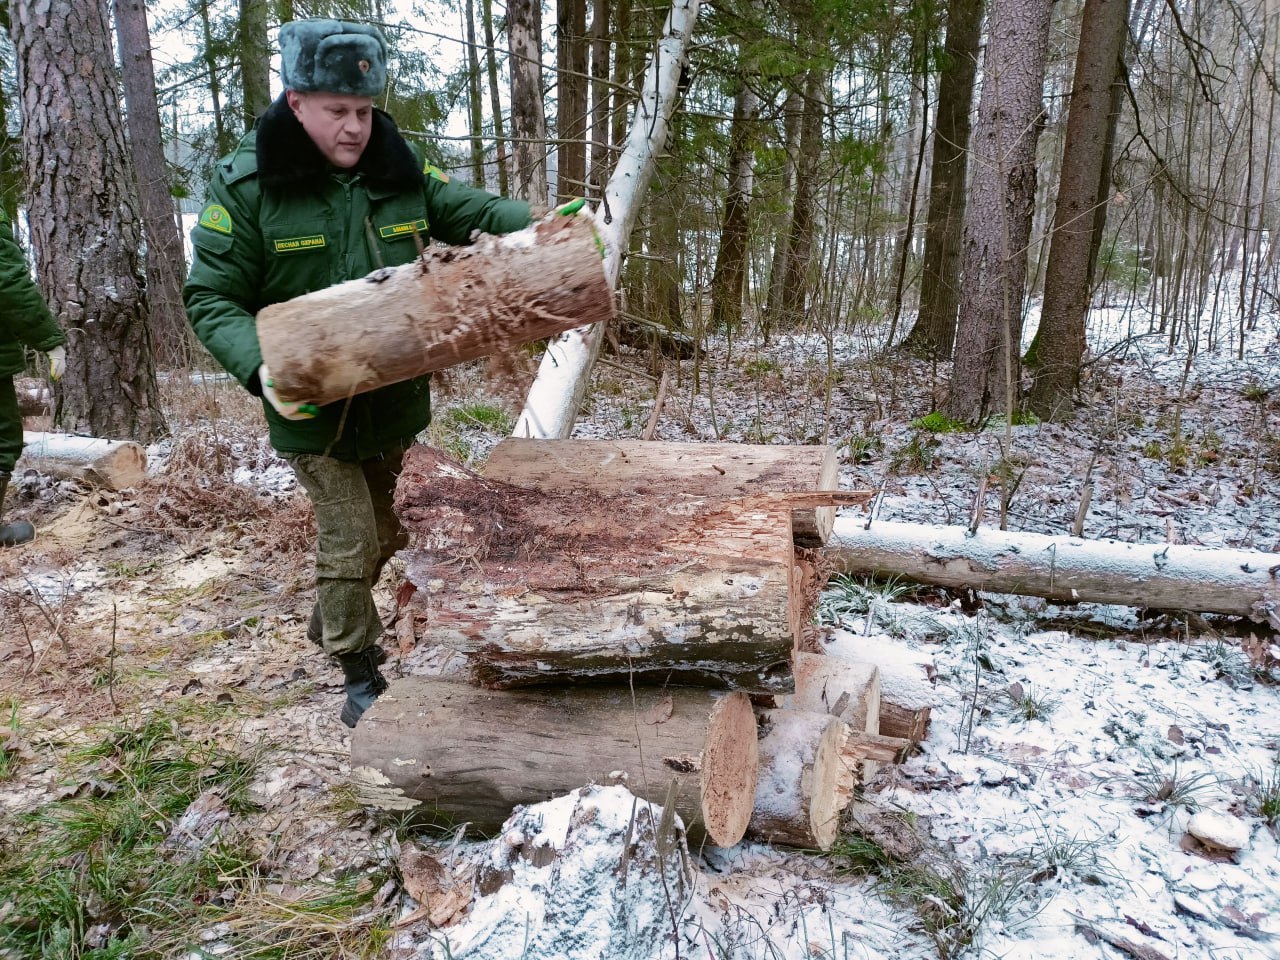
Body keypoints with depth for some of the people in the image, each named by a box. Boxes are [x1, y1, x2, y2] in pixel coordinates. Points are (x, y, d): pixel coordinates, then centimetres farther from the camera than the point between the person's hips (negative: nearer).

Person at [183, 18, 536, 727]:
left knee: (387, 531, 20)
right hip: (314, 410, -5)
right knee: (351, 540, -3)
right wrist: (261, 367, -30)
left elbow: (478, 213, 0)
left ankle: (330, 624, 47)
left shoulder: (399, 172, -2)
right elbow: (211, 299, -11)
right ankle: (360, 673, 21)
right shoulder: (246, 187, -12)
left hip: (395, 403, 5)